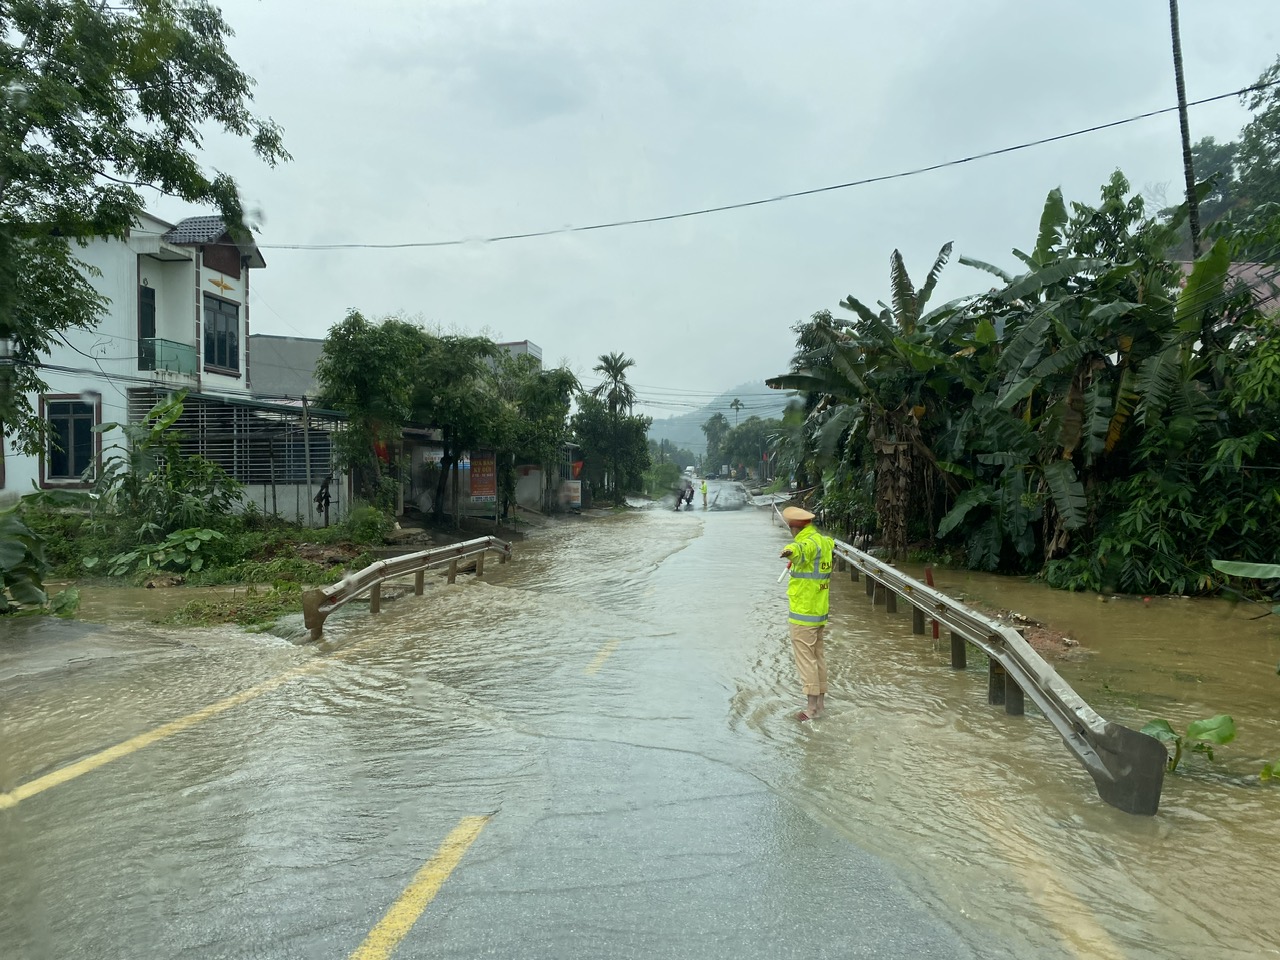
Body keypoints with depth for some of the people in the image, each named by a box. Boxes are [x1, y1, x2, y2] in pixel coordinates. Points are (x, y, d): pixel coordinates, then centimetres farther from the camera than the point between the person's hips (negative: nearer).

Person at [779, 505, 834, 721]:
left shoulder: (809, 543, -19)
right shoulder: (823, 541, 11)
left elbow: (800, 549, -46)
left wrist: (790, 551, -68)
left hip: (803, 613, -10)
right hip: (820, 611, 10)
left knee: (806, 658, -3)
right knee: (818, 655, 17)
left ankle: (812, 706, 1)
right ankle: (821, 699, 27)